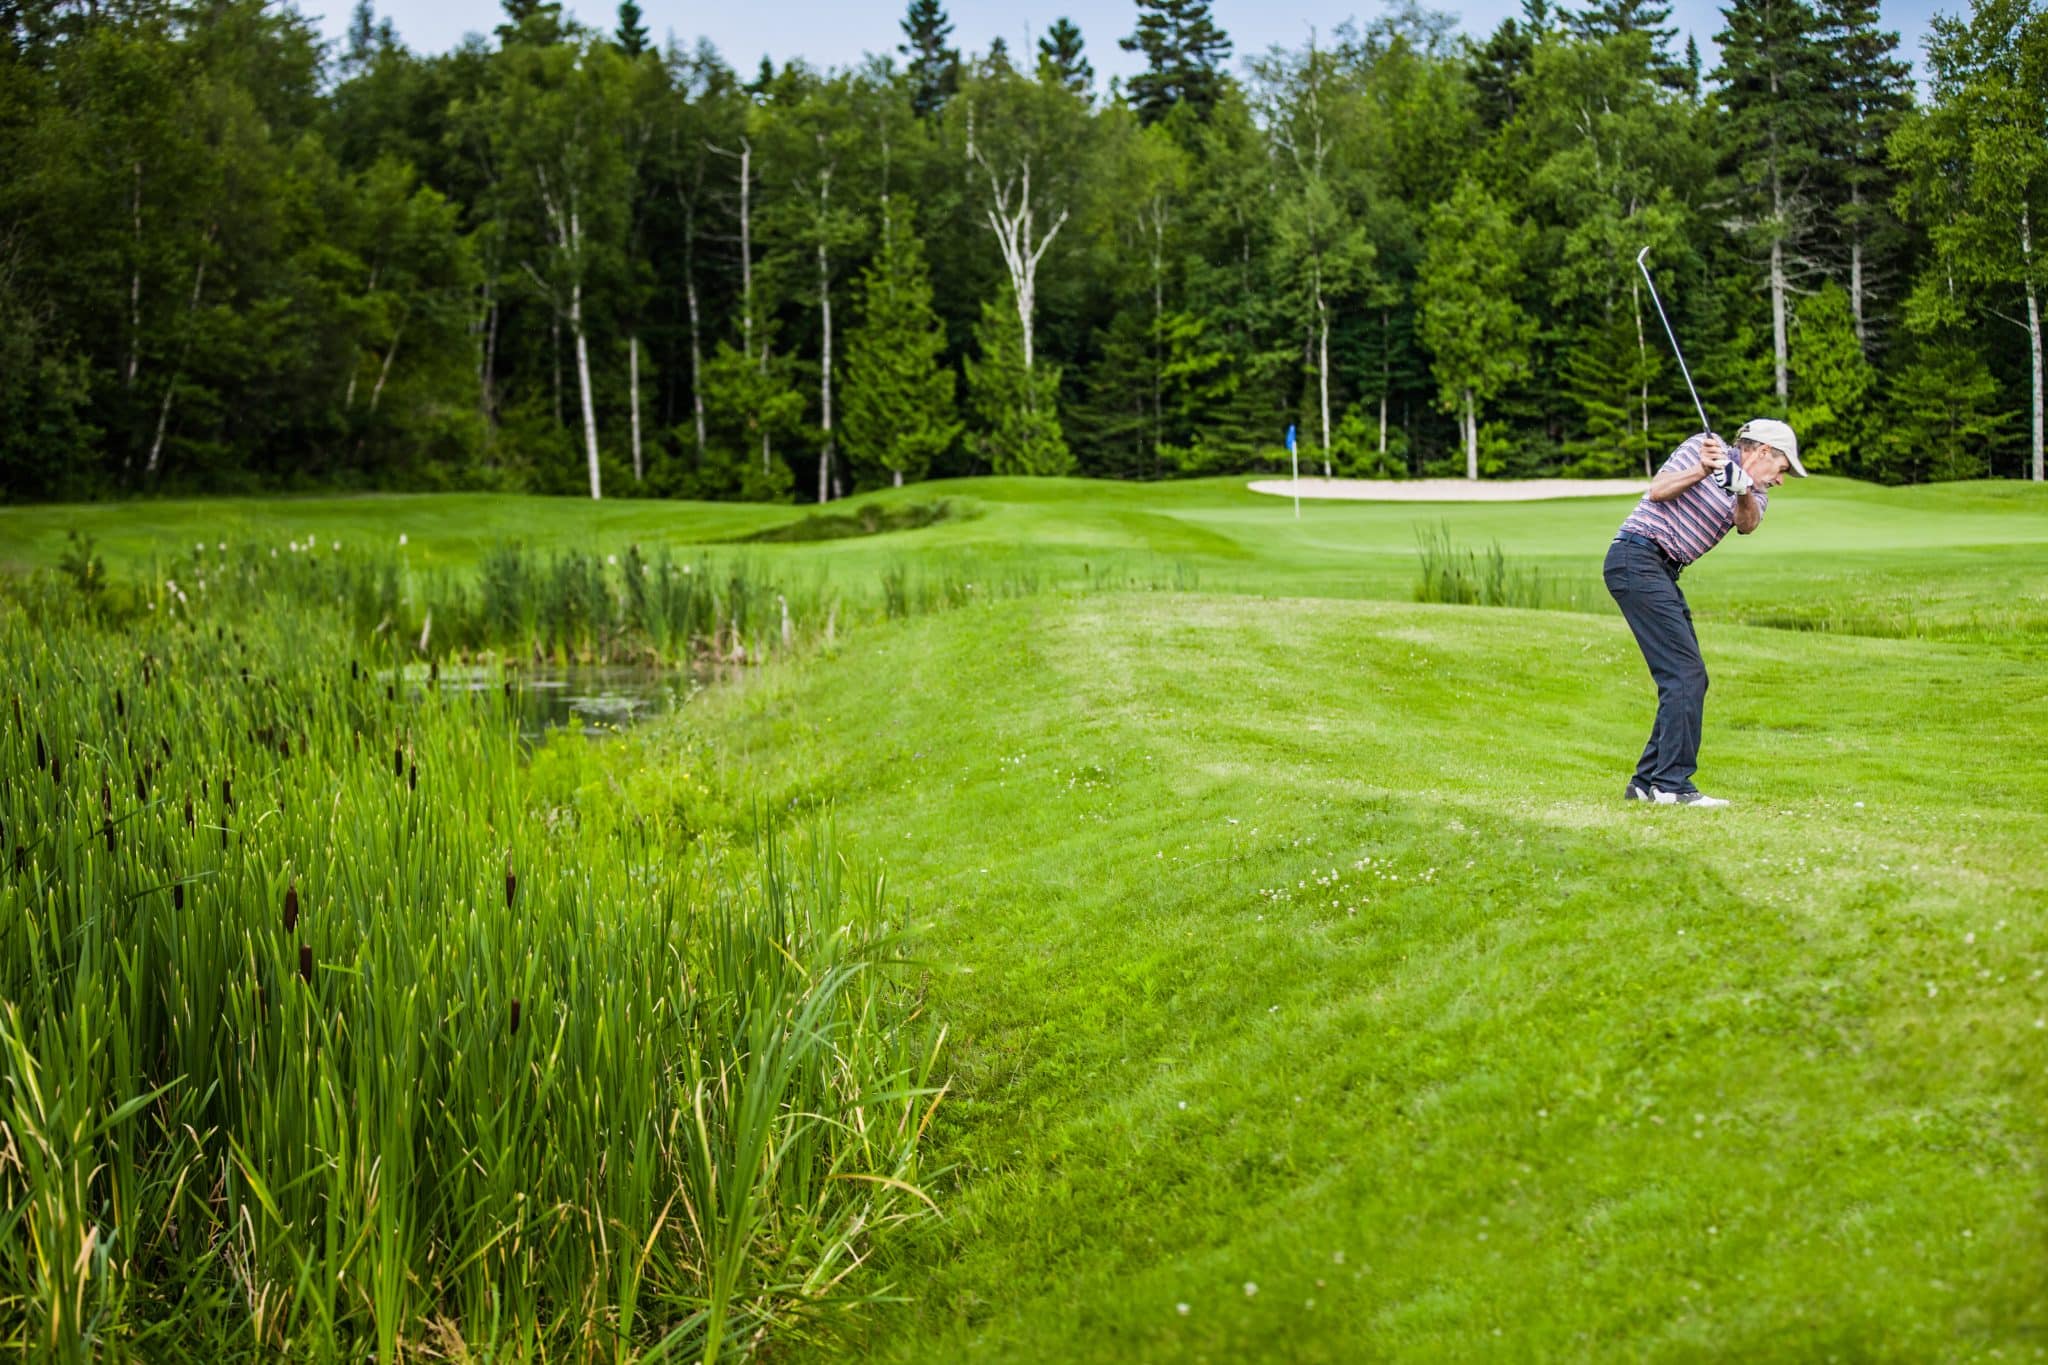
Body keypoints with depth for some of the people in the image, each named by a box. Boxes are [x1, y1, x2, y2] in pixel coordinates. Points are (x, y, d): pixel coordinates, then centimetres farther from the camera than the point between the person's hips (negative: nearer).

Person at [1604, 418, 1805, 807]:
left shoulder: (1756, 495, 16)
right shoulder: (1704, 446, 0)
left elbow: (1747, 524, -8)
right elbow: (1657, 491, -9)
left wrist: (1742, 490, -28)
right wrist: (1701, 471, -22)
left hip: (1664, 572, 9)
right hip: (1637, 556, -9)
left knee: (1688, 678, 8)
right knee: (1686, 673, -15)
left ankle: (1647, 781, 13)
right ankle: (1672, 784, -17)